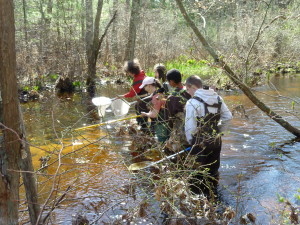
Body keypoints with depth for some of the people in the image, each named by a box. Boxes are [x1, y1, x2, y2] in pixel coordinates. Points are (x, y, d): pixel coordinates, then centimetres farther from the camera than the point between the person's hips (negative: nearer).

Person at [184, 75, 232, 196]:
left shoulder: (192, 102, -18)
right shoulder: (218, 98, 1)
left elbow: (190, 127, -17)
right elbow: (228, 116, 8)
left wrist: (190, 141, 0)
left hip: (200, 143, -6)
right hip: (216, 141, 6)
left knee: (197, 174, 9)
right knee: (213, 171, 21)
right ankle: (211, 195, 36)